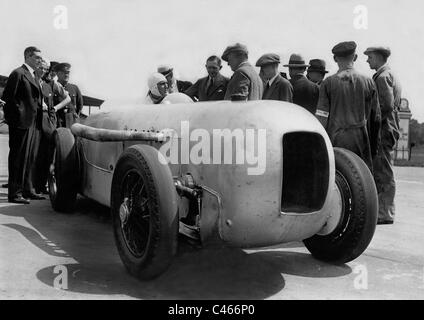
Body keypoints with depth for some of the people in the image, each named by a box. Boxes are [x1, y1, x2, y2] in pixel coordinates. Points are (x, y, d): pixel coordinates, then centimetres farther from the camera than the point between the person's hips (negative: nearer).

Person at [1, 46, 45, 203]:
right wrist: (19, 112, -14)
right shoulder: (18, 73, -9)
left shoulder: (34, 76, 18)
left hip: (31, 122, 9)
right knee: (19, 157, -3)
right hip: (21, 121, -9)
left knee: (29, 158, 14)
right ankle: (14, 193, 5)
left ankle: (27, 190, 24)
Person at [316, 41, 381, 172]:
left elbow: (321, 118, -4)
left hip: (335, 139, -1)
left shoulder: (328, 83, -2)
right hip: (359, 140, 2)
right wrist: (374, 146, 17)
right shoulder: (368, 82, 4)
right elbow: (376, 118, 8)